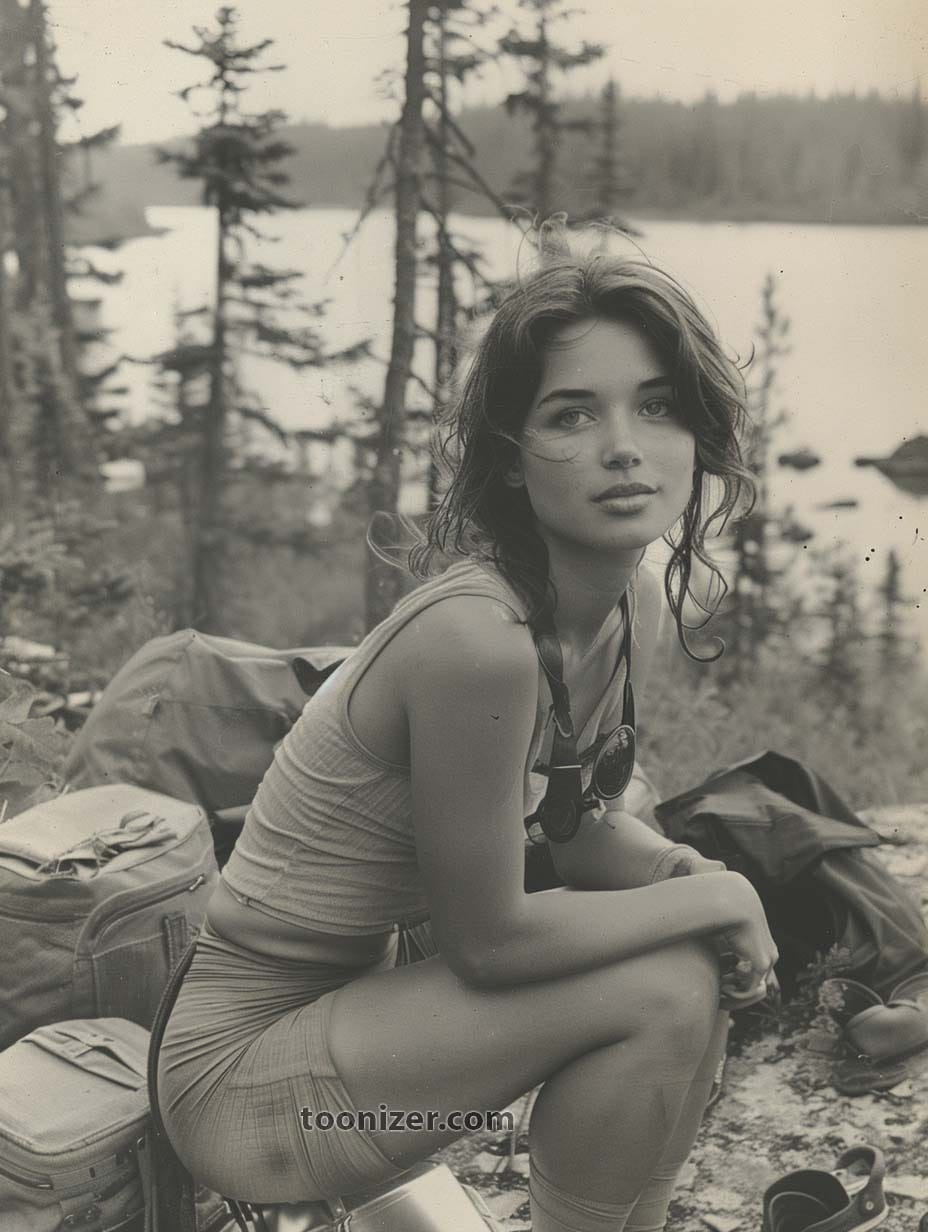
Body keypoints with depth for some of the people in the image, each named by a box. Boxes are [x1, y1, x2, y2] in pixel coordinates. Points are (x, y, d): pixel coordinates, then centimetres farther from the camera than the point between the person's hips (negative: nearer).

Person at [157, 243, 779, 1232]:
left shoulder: (635, 606, -3)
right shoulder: (475, 637, -30)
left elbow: (580, 824, 9)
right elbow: (490, 939, -23)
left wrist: (686, 873, -11)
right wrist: (717, 895, -13)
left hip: (356, 991, 8)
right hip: (243, 1073, -8)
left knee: (701, 962, 4)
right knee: (665, 994, -19)